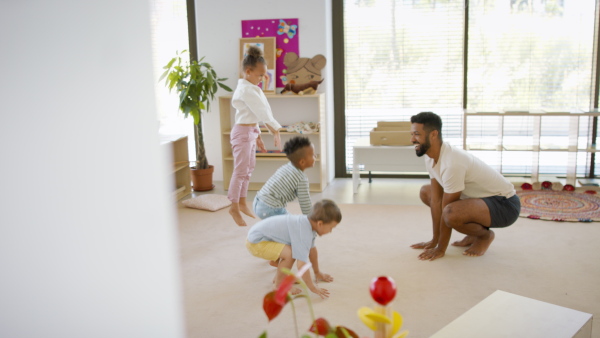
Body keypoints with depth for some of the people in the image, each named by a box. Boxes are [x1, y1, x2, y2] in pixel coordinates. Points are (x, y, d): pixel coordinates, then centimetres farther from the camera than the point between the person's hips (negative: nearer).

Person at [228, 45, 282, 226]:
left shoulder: (251, 88, 13)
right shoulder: (246, 90, -19)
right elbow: (261, 112, -21)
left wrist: (258, 136, 17)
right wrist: (275, 131, -21)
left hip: (251, 131, 10)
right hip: (243, 132, -10)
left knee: (248, 169, 15)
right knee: (241, 170, -5)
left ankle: (242, 203, 26)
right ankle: (234, 207, 4)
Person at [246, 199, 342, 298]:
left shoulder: (308, 221, 0)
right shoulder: (304, 234, -29)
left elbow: (311, 249, 15)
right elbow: (301, 264, -31)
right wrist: (313, 288, -19)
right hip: (255, 242, -10)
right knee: (290, 254, -25)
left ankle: (280, 275, 28)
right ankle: (279, 286, -4)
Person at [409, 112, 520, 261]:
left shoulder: (452, 163, -31)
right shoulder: (430, 157, -4)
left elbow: (446, 210, -23)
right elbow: (436, 200, 1)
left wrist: (440, 249, -14)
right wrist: (434, 240, 3)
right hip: (480, 196, 9)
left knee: (451, 213, -36)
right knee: (426, 192, 8)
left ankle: (485, 235, -1)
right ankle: (475, 233, 13)